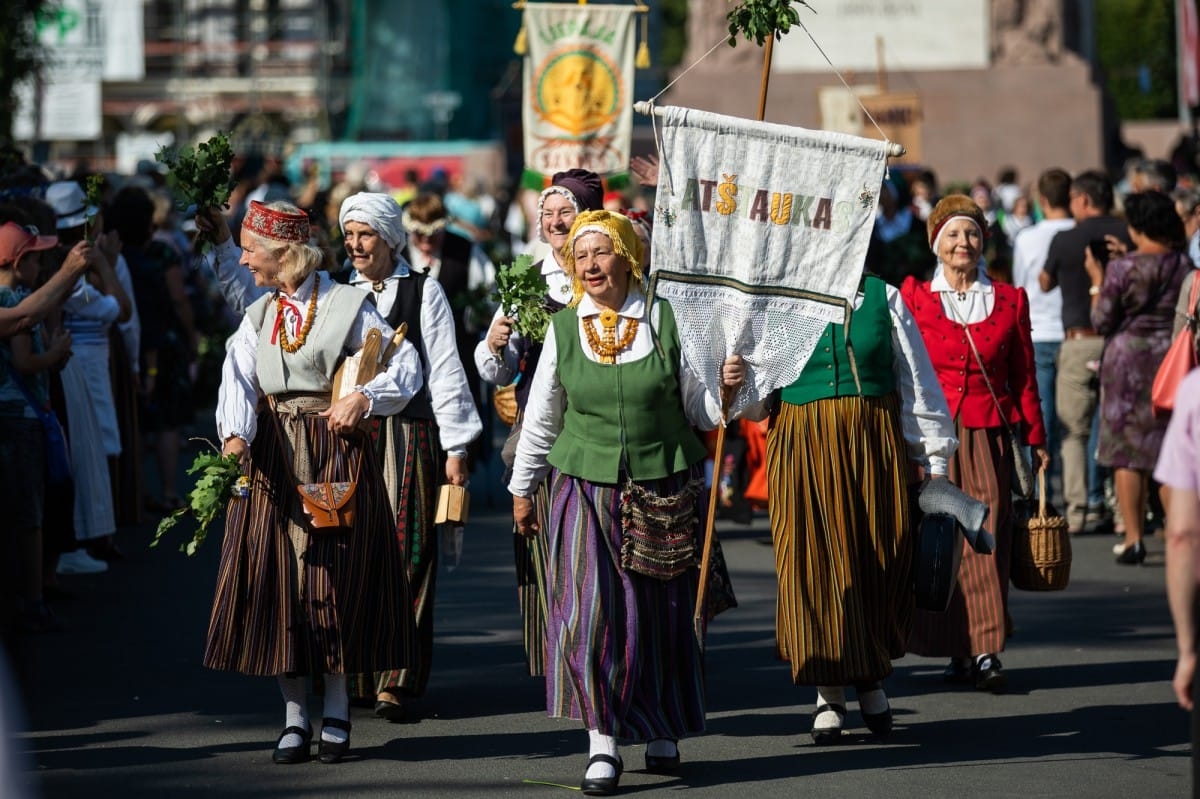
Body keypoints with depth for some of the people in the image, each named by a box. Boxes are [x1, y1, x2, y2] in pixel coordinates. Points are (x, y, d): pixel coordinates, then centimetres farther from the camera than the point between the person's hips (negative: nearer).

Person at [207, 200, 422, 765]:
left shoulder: (347, 306, -1)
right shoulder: (257, 317, 12)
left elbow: (406, 365, -2)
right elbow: (238, 380, -4)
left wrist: (364, 397, -17)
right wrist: (234, 436, -22)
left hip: (337, 454, -4)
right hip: (271, 459, 4)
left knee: (335, 581, -3)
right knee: (278, 580, 0)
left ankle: (337, 713, 7)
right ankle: (295, 717, 6)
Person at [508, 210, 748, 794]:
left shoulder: (665, 320, -1)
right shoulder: (564, 329, 4)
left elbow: (697, 408, 5)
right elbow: (541, 416, 13)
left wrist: (726, 387, -16)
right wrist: (522, 489, 17)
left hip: (663, 487, 0)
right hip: (586, 489, 0)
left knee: (660, 612, 6)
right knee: (590, 610, -11)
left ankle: (662, 730, 24)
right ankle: (603, 742, -6)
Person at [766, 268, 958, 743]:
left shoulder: (883, 298, 6)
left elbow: (916, 381, 9)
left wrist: (933, 459, 9)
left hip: (874, 444, 1)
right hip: (803, 449, -1)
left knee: (880, 562, 3)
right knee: (813, 561, -2)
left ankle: (871, 676, 23)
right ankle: (829, 692, 8)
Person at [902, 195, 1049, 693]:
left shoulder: (1009, 300, 9)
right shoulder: (913, 299, 5)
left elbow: (1024, 376, 12)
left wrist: (1036, 440, 10)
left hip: (989, 435, 0)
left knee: (986, 536, -6)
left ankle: (986, 650, -8)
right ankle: (957, 650, 6)